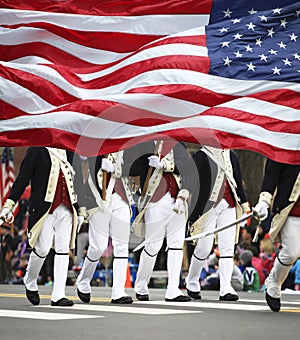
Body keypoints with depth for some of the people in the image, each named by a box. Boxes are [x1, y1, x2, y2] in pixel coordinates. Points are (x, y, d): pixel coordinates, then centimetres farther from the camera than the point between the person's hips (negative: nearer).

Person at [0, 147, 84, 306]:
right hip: (44, 208, -5)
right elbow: (23, 177, -5)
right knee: (43, 248, -6)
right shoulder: (37, 150, -1)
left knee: (63, 249, 0)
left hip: (66, 208, 5)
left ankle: (58, 295, 2)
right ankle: (30, 283, 22)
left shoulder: (68, 151, 16)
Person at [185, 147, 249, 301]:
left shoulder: (231, 156, 13)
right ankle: (192, 282, 23)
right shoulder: (199, 157, -5)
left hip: (228, 206, 5)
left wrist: (244, 203, 17)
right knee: (204, 247, 0)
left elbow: (238, 180, 20)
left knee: (227, 247, -2)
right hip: (208, 206, -5)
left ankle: (226, 289, -3)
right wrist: (193, 215, -9)